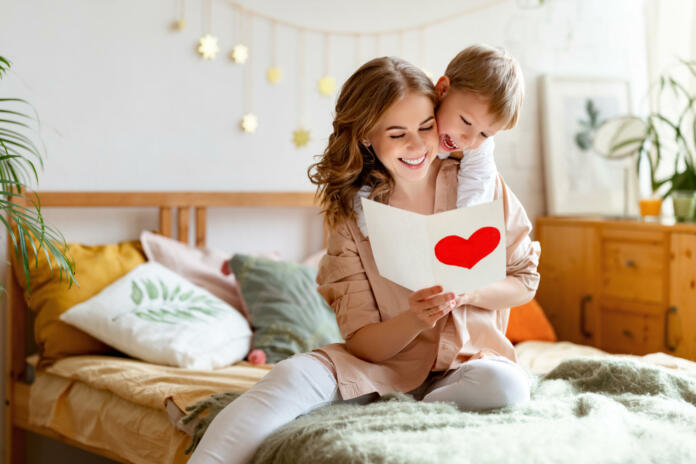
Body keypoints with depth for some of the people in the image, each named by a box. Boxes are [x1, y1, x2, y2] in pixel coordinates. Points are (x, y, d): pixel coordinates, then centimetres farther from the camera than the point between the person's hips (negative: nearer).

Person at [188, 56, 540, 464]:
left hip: (471, 361, 1)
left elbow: (525, 281, 8)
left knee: (506, 384, -35)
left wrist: (467, 290, -14)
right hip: (386, 364, 0)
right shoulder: (352, 212, -2)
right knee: (294, 375, -28)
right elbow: (362, 341, -4)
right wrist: (414, 320, -26)